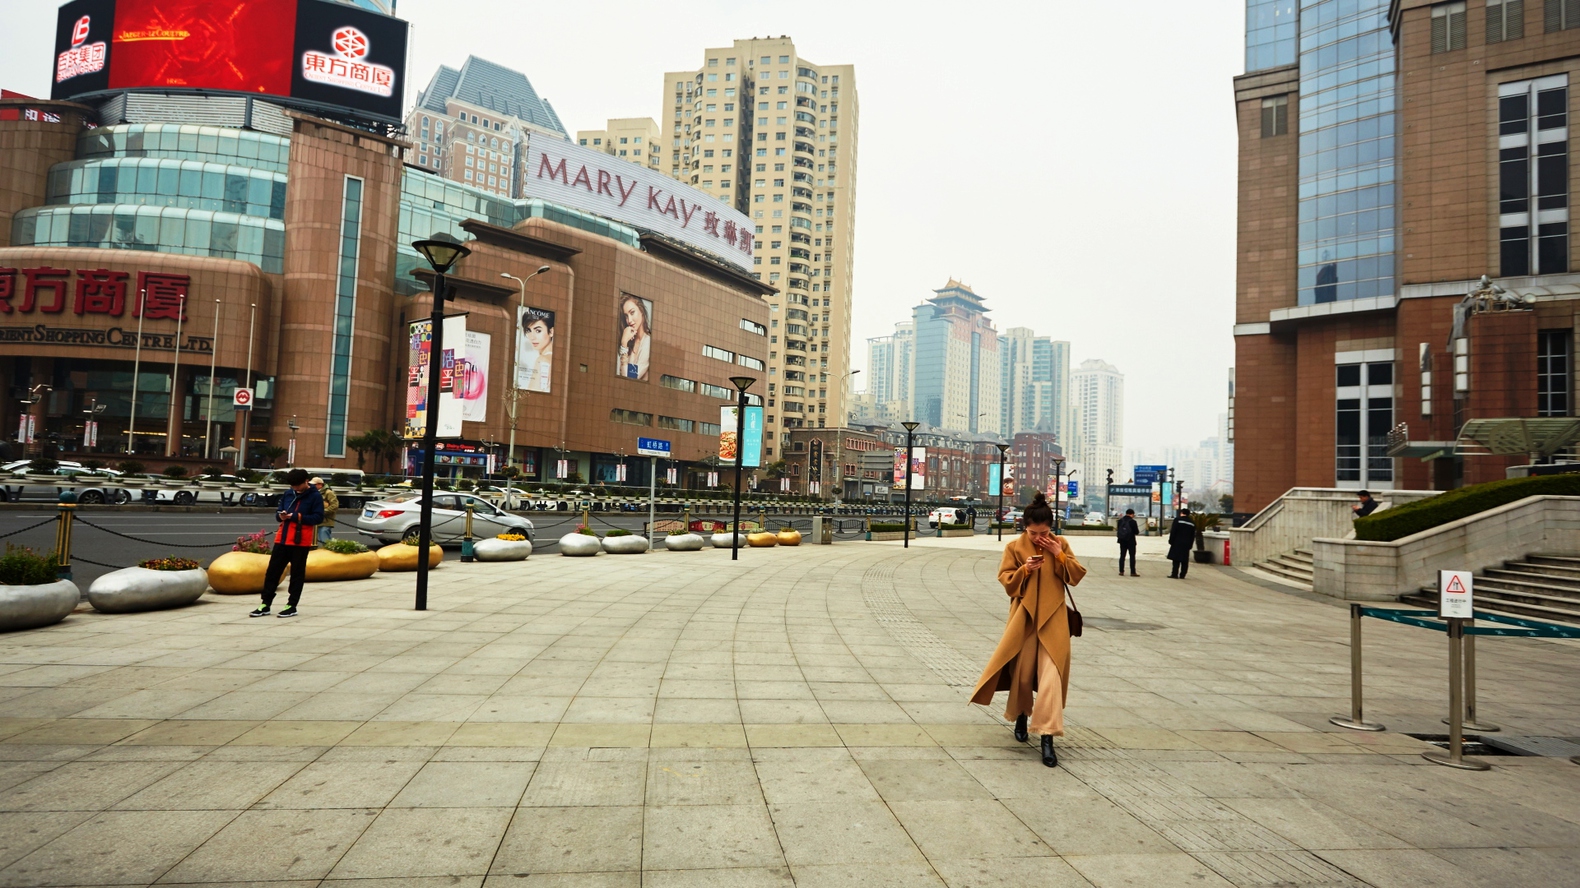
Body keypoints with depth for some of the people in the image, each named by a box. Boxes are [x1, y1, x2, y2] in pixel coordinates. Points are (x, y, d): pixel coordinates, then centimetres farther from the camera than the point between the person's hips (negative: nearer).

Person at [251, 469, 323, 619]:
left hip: (301, 541, -5)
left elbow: (318, 517, -10)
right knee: (272, 571, 6)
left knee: (297, 573, 2)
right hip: (282, 539, 5)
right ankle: (265, 604, 13)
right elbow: (277, 512, 17)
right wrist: (280, 515, -7)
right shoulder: (288, 494, 13)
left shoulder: (315, 497, -3)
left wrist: (298, 517, -20)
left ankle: (292, 605, 10)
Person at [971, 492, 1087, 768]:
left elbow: (1076, 576, 1)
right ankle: (1021, 715, 38)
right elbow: (1006, 581, -1)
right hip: (1024, 617, 0)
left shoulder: (1061, 544, 2)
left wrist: (1059, 556, -12)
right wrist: (1024, 570, -19)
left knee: (1050, 676, -10)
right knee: (1022, 672, 10)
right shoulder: (1015, 547, -2)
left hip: (1053, 618, 0)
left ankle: (1047, 737, -10)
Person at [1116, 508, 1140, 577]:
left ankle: (1121, 571, 10)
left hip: (1122, 540, 4)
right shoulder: (1132, 521, -15)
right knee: (1132, 556, 2)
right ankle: (1133, 572, 0)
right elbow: (1136, 532, -10)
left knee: (1122, 556, 11)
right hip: (1130, 541, -4)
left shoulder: (1120, 520, -1)